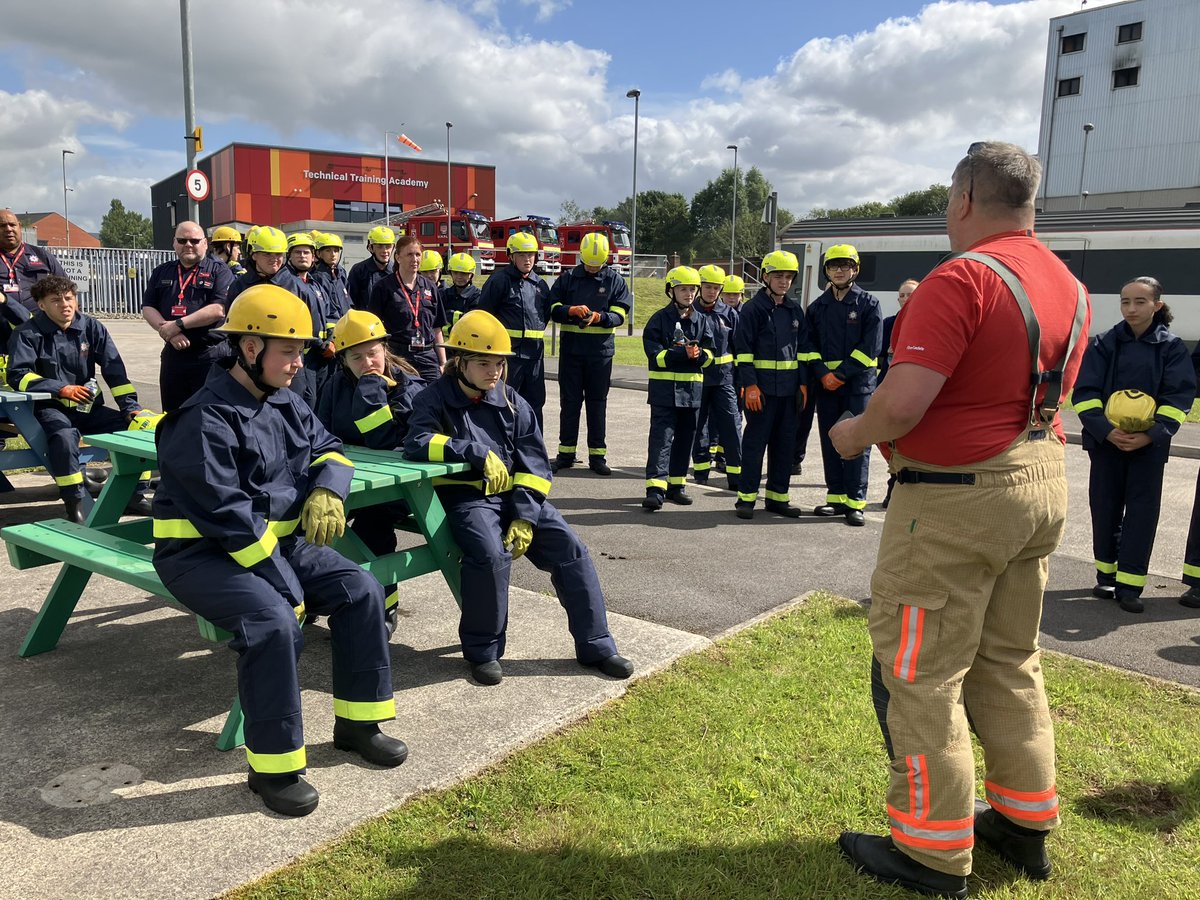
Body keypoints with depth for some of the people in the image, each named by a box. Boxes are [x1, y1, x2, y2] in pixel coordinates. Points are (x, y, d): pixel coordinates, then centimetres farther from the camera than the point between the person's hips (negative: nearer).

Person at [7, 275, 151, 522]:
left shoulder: (91, 327, 5)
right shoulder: (28, 333, -5)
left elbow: (114, 370, 0)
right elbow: (18, 375, -13)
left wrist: (132, 407, -9)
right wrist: (62, 389, -24)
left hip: (88, 408, 4)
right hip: (48, 408, -4)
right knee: (64, 435, -37)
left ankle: (136, 495, -2)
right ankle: (75, 505, -26)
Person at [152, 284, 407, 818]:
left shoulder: (285, 402, 6)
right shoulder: (206, 419, -20)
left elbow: (327, 447, 15)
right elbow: (227, 516, -25)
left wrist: (327, 491, -11)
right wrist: (290, 588, -24)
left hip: (278, 540, 8)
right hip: (203, 553, -8)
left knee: (360, 590, -5)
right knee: (273, 621, -32)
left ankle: (357, 724, 9)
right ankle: (273, 766, -14)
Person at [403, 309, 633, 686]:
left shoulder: (512, 403, 8)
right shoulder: (436, 398, -2)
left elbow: (534, 464, 4)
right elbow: (417, 443, -21)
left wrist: (525, 519, -9)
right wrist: (480, 453, -25)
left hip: (515, 496, 5)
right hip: (466, 497, -4)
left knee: (571, 550, -10)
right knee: (491, 554, -32)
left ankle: (596, 646, 4)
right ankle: (482, 651, -9)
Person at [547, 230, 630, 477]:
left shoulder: (615, 280, 4)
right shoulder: (568, 278, 6)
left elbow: (620, 314, -1)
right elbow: (553, 307, 2)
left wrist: (599, 317, -20)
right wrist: (572, 311, -18)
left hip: (601, 350, -1)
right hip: (571, 348, 1)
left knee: (597, 403, 5)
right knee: (569, 401, 5)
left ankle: (597, 454, 10)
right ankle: (566, 453, 13)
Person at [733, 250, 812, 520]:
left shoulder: (795, 310, 14)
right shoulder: (753, 308, -3)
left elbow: (803, 348, 17)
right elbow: (744, 348, -8)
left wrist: (803, 383, 9)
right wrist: (750, 384, -15)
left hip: (789, 387, 6)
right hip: (762, 386, -6)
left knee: (785, 442, 9)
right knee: (755, 441, -3)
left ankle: (777, 496, 18)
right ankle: (746, 497, 5)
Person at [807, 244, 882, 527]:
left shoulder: (868, 304, 1)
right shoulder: (817, 307, 13)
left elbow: (870, 348, -7)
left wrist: (840, 374, -13)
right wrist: (822, 374, -7)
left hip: (858, 382, -4)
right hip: (825, 383, 4)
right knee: (830, 441, 7)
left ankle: (855, 502, -2)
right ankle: (836, 497, 16)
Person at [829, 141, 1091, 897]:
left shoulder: (962, 278, -19)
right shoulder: (1070, 286, 9)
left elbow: (902, 404, -26)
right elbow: (1038, 392, 15)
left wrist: (856, 432, -7)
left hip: (957, 500, -9)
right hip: (1044, 482, 9)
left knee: (922, 673, 4)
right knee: (1010, 661, 21)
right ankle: (1025, 825, 35)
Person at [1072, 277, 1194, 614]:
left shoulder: (1172, 348, 0)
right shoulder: (1104, 344, -1)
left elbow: (1179, 397, -3)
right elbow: (1084, 392, -5)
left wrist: (1151, 435, -16)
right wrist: (1106, 431, -17)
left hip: (1149, 444, -1)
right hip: (1106, 441, 1)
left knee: (1142, 512, 0)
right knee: (1105, 508, 8)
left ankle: (1129, 584, 5)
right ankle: (1107, 575, 23)